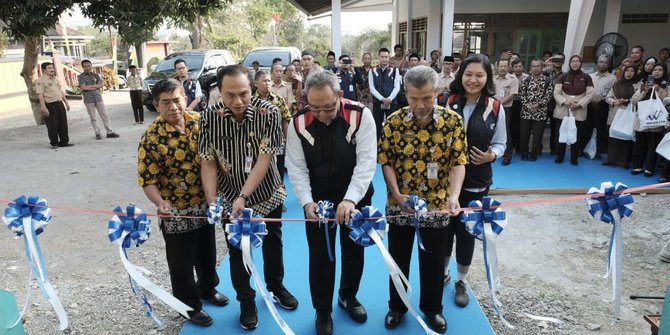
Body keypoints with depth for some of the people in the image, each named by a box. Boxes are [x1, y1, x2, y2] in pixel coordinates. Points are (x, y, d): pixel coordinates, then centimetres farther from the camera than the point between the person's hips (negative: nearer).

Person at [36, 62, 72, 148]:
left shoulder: (56, 78, 15)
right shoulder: (40, 80, -9)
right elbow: (40, 95, -14)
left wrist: (66, 102, 19)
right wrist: (44, 107, -21)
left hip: (60, 103, 7)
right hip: (50, 105, -7)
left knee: (63, 124, 8)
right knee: (52, 125, 0)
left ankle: (64, 141, 17)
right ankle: (54, 143, 11)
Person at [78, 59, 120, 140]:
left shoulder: (96, 75, 12)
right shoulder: (81, 76, 2)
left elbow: (101, 84, 0)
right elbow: (83, 87, -11)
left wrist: (91, 86, -11)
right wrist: (96, 87, -5)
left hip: (98, 98, 3)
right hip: (88, 99, -3)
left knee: (105, 116, 1)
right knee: (93, 118, 2)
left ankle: (109, 132, 4)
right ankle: (97, 133, 8)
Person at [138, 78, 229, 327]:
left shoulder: (199, 121, -5)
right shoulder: (152, 137, -19)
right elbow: (147, 179, -18)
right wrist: (160, 203, -34)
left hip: (205, 204, 5)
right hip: (176, 211, -5)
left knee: (207, 253, 24)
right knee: (182, 262, 13)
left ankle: (207, 288, 50)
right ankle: (190, 305, 35)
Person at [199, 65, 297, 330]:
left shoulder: (269, 113, -21)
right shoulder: (209, 117, -17)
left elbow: (264, 160, -23)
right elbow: (208, 163, -12)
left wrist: (244, 196, -30)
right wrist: (211, 202, -22)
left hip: (268, 193, 0)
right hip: (231, 198, 0)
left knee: (273, 242, 19)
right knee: (237, 250, 11)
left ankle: (276, 286, 46)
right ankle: (246, 301, 34)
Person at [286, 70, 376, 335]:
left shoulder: (360, 115, -20)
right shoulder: (299, 122, -14)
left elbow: (366, 161, -23)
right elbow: (296, 167, -12)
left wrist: (350, 199, -34)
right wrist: (306, 201, -26)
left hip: (356, 197, 0)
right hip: (317, 199, 0)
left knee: (354, 250, 18)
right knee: (320, 255, 9)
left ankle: (348, 297, 45)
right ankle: (322, 311, 31)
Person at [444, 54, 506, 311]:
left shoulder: (495, 108, -4)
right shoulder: (448, 103, -5)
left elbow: (500, 143, 5)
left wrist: (492, 155, -15)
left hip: (476, 181, 0)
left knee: (467, 230, 10)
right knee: (444, 227, 11)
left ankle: (461, 281, 31)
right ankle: (442, 272, 36)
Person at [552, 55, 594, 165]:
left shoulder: (586, 77, 5)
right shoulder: (562, 77, 5)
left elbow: (589, 94, 1)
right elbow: (556, 92, -1)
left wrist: (579, 104, -12)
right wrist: (564, 102, -16)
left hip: (579, 112, 0)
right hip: (562, 110, 0)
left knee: (577, 136, 1)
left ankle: (574, 158, 12)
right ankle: (560, 156, 14)